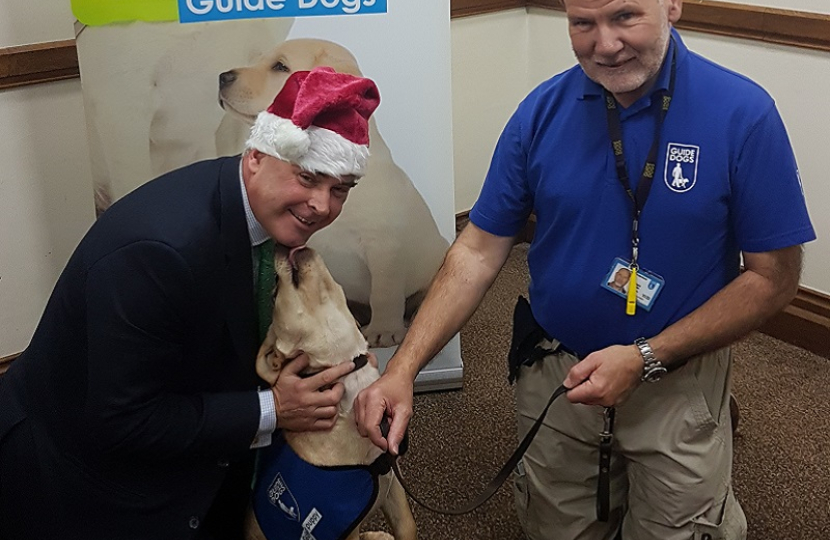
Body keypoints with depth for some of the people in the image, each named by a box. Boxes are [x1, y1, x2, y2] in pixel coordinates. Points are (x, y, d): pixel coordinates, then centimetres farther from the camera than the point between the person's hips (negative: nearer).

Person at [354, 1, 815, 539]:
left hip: (678, 379, -2)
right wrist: (402, 369, -17)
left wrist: (644, 359, -21)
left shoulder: (743, 114, -18)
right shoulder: (542, 112, -9)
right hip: (555, 373, 3)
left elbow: (773, 278, -13)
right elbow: (479, 251, -7)